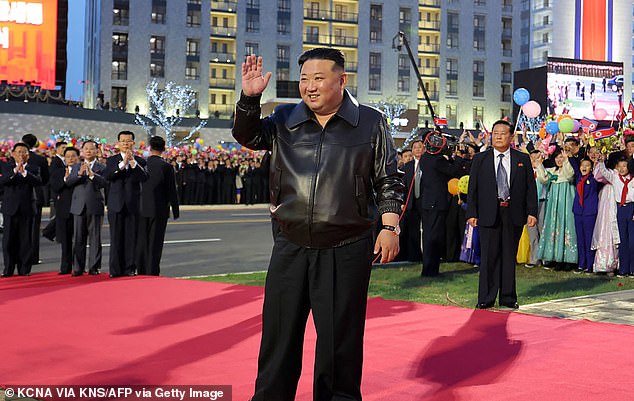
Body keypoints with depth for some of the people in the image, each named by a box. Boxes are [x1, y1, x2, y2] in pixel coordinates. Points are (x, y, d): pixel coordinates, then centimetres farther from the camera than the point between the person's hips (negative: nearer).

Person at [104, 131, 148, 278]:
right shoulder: (112, 160, 9)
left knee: (131, 237, 0)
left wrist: (133, 162, -19)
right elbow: (106, 176, -10)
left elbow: (144, 178, -11)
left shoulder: (139, 161, 7)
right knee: (116, 238, 1)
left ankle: (130, 268, 7)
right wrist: (122, 164, -19)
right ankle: (115, 269, 5)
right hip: (116, 204, 0)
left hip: (133, 204, 0)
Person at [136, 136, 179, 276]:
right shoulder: (166, 167, -10)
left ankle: (141, 271, 16)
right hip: (159, 210, -3)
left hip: (142, 210, 3)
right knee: (155, 242, 1)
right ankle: (152, 271, 2)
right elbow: (172, 191, -7)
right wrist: (175, 211, 2)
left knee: (141, 242, 11)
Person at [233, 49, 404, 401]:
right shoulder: (284, 120, 8)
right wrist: (249, 98, -14)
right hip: (291, 248, 3)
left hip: (346, 251, -2)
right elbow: (247, 136, 2)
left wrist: (389, 227, -4)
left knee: (340, 339, 7)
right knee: (278, 335, 10)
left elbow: (388, 180, 4)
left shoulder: (370, 123, 2)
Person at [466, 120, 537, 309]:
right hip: (489, 214, -1)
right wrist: (471, 213, -3)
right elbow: (473, 188, 5)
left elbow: (531, 187, 6)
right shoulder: (480, 159, 7)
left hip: (514, 214, 1)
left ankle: (508, 297, 16)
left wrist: (532, 212, -2)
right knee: (489, 256, -1)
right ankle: (486, 298, 5)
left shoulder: (523, 159, 8)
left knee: (509, 256, 8)